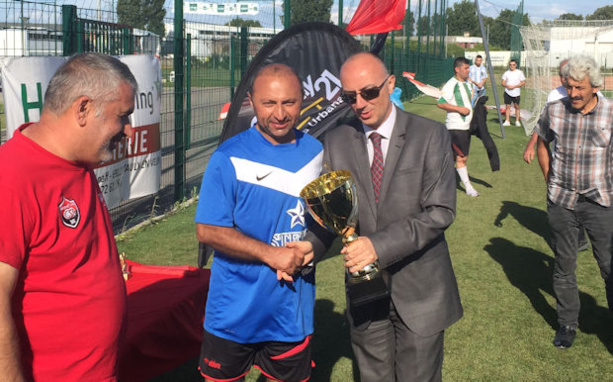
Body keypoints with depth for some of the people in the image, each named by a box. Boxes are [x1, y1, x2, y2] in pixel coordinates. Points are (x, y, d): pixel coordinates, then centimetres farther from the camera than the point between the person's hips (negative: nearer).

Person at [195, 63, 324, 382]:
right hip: (235, 311, -3)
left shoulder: (316, 152, 1)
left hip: (293, 309, 3)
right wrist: (272, 254, -21)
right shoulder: (229, 158, -12)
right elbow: (208, 230, -14)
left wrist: (312, 248, -11)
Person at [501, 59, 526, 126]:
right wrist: (507, 86, -15)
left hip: (516, 93, -2)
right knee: (507, 106, 1)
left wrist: (514, 86, -14)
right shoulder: (506, 73, 8)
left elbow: (523, 82, -2)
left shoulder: (519, 72, 2)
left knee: (516, 106, 1)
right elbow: (503, 83, 7)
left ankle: (517, 121, 9)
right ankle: (507, 121, 4)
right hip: (507, 92, 2)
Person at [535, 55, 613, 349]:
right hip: (561, 202, 2)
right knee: (564, 265, 12)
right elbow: (542, 144, 12)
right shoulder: (553, 111, -4)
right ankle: (567, 324, 27)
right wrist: (550, 180, 7)